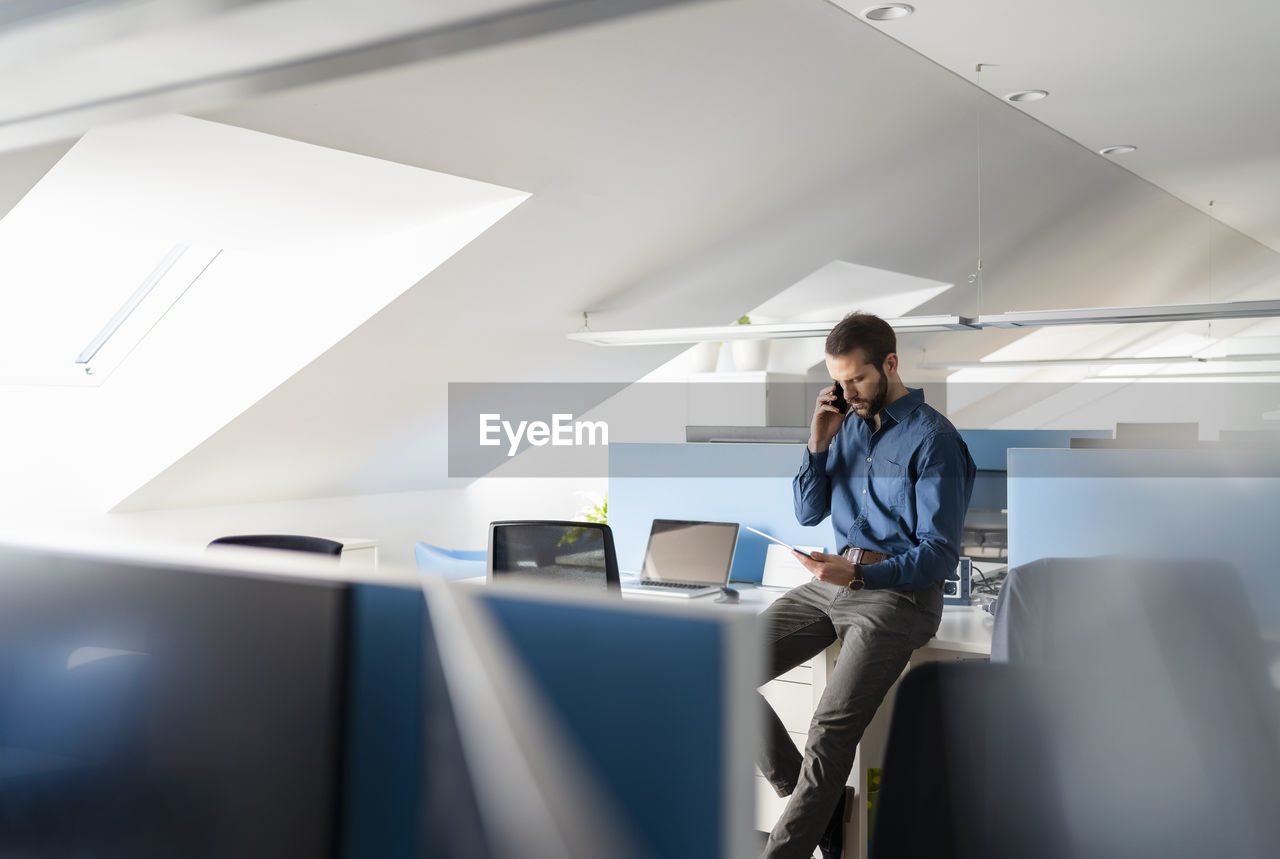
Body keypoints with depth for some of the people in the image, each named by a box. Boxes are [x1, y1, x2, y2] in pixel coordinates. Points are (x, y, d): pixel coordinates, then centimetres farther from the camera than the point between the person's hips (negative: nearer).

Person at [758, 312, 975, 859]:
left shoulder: (932, 439, -8)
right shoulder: (847, 424, 13)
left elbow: (940, 554, -12)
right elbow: (808, 513, 15)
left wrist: (859, 575, -26)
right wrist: (819, 443, 0)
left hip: (898, 593, -7)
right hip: (835, 583, 7)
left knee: (830, 732, -25)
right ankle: (812, 800, -2)